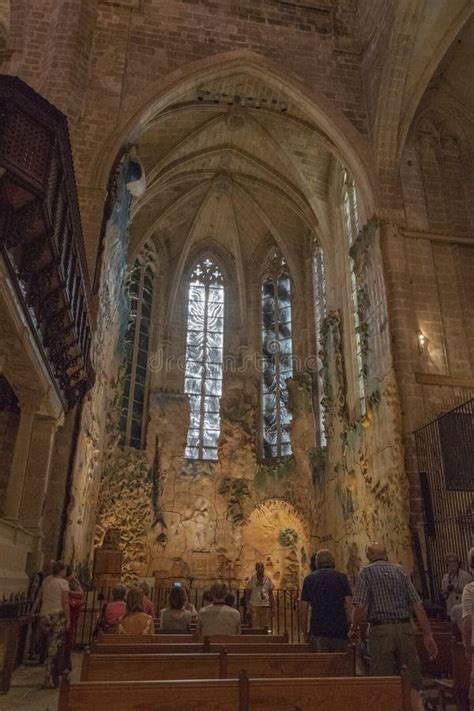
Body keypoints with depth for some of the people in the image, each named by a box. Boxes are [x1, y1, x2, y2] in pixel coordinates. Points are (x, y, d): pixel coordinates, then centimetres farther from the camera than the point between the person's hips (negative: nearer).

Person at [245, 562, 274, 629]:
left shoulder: (267, 579, 6)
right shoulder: (252, 579, 1)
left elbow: (271, 594, 10)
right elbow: (248, 592, 4)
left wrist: (272, 607, 7)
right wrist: (249, 605, -7)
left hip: (266, 605, 2)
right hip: (255, 605, -1)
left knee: (266, 626, 1)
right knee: (255, 626, -4)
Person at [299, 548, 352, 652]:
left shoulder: (309, 579, 6)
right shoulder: (341, 577, 4)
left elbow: (303, 611, 4)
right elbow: (349, 606, -4)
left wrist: (305, 633, 12)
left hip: (318, 631, 0)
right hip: (340, 631, 0)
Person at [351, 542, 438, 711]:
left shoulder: (366, 572, 1)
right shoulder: (400, 570, 11)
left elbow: (360, 605, -11)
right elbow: (417, 605, 4)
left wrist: (354, 629, 3)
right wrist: (427, 635, 6)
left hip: (381, 630, -3)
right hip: (405, 628, 3)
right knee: (411, 684, 10)